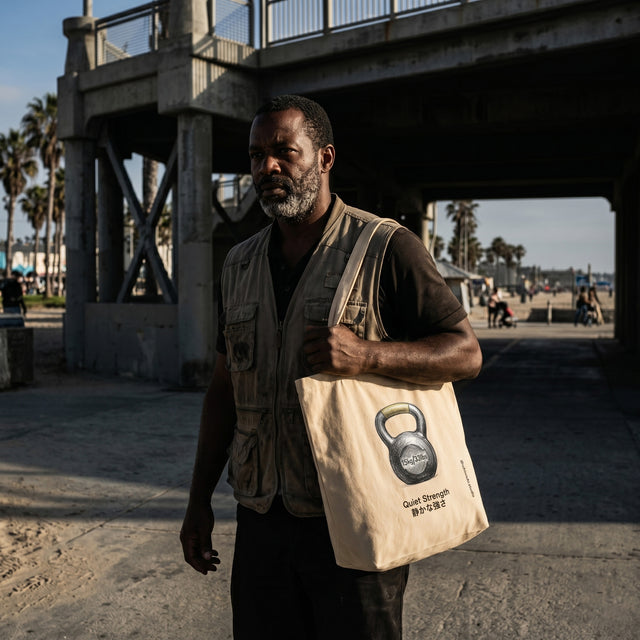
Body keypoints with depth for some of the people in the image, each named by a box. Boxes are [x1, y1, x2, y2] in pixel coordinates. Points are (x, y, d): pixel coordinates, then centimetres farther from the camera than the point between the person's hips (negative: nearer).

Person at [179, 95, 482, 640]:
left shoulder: (386, 251, -7)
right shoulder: (239, 266, 10)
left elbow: (466, 353, -8)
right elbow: (225, 386, 15)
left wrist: (368, 355, -25)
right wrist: (200, 499, 13)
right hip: (261, 521, 5)